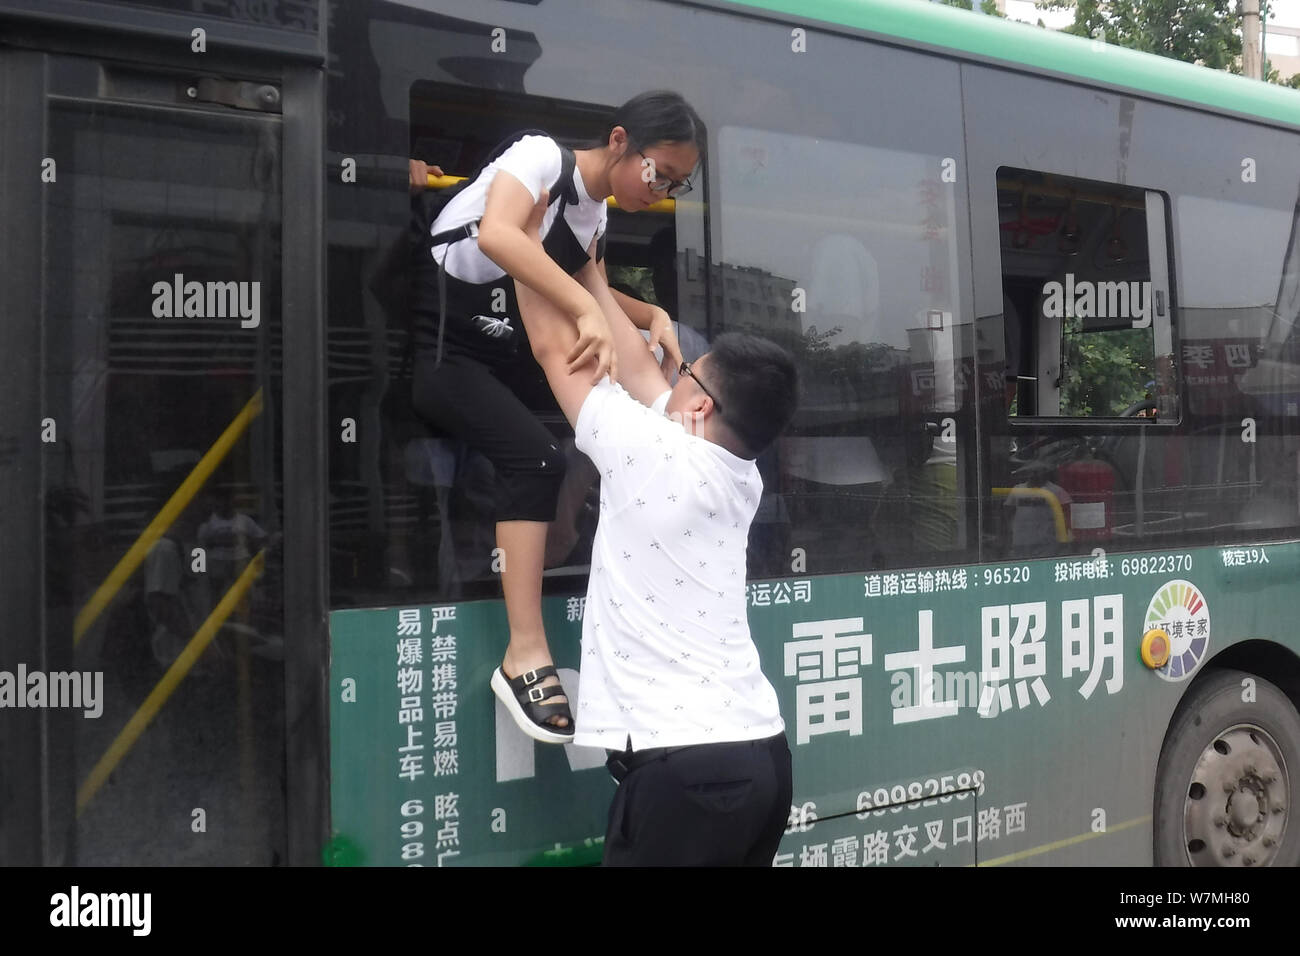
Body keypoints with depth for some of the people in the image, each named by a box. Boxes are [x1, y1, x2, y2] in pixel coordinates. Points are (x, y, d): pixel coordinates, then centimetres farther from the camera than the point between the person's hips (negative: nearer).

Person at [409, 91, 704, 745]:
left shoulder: (595, 214, 10)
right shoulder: (542, 156, -15)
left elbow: (594, 293, 13)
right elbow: (496, 233, -35)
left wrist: (653, 315, -7)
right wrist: (587, 311, -40)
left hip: (502, 354, 9)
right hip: (432, 343, -9)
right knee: (534, 457, -26)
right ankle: (526, 654, -28)